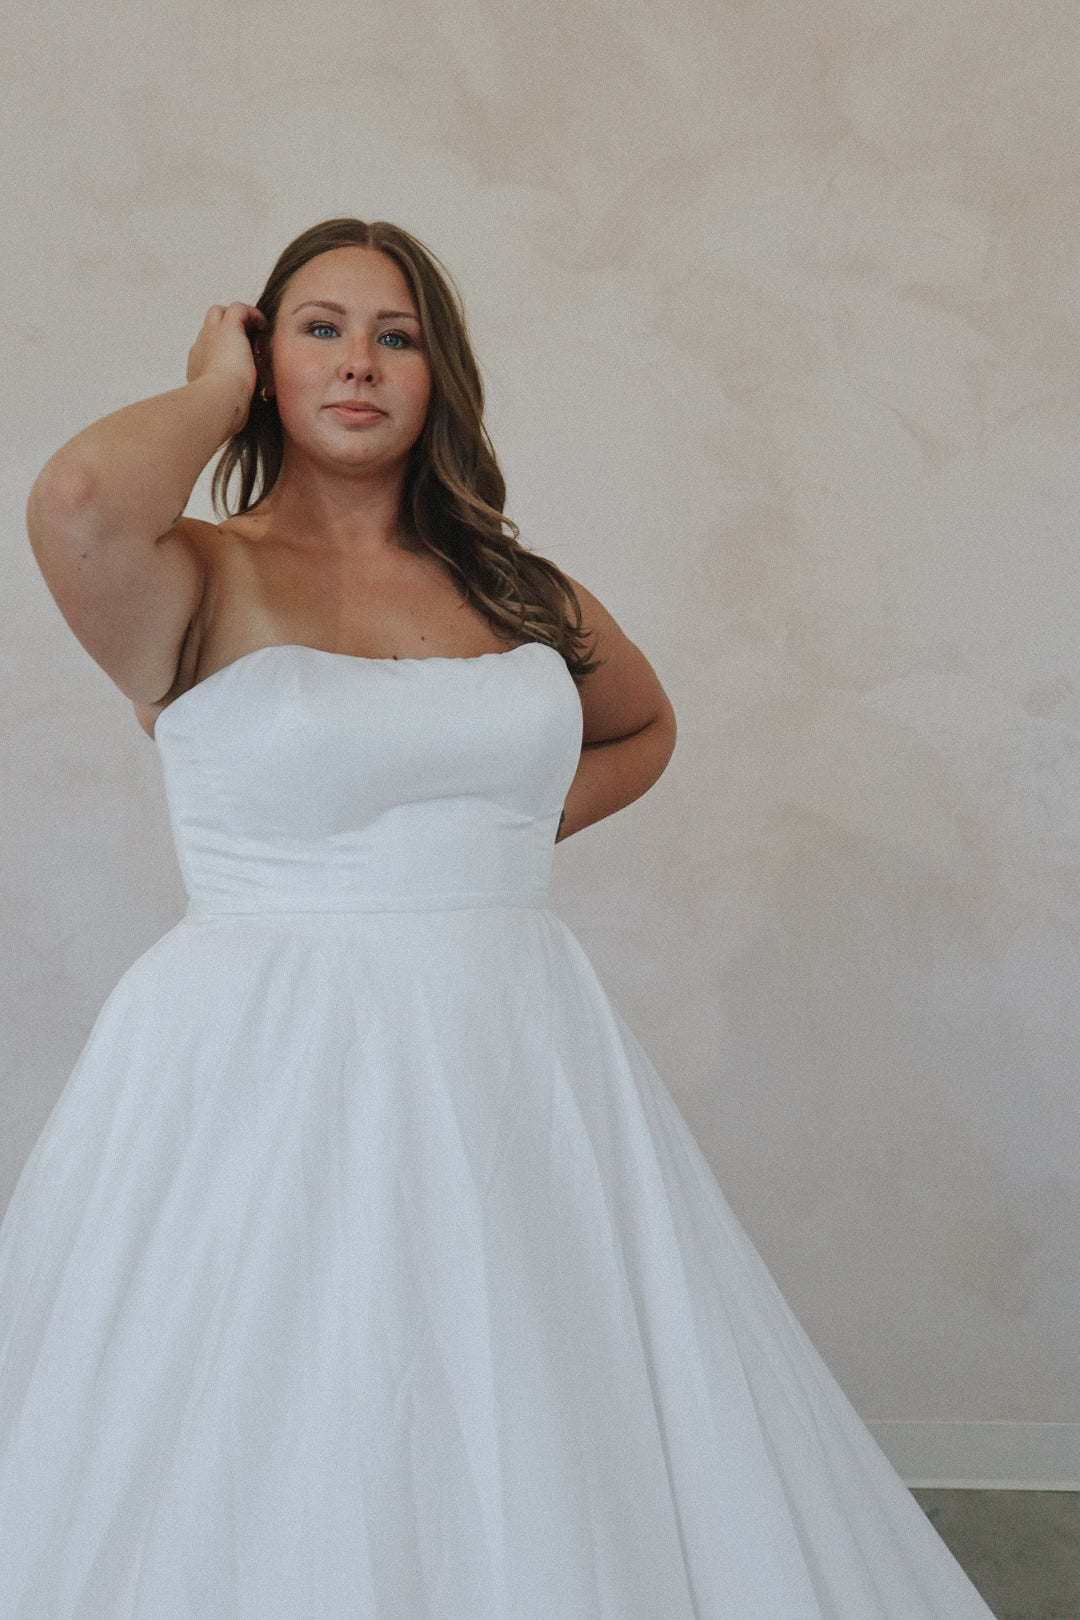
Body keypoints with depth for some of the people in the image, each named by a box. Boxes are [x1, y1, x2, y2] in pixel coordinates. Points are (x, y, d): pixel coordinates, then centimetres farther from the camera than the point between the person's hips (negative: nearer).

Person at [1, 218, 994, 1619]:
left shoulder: (512, 588, 11)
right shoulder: (203, 582, -3)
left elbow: (643, 730, 29)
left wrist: (500, 837, 11)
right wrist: (215, 392, -7)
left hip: (516, 1066, 5)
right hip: (265, 1079, -4)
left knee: (543, 1477, 8)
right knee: (268, 1487, 0)